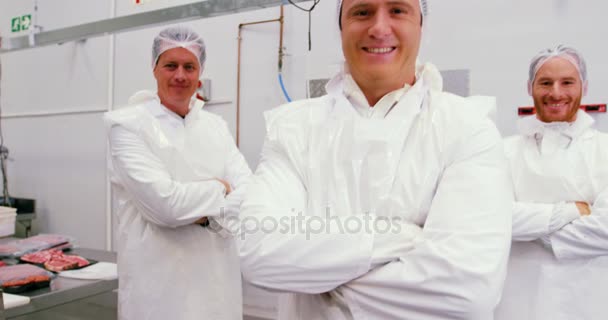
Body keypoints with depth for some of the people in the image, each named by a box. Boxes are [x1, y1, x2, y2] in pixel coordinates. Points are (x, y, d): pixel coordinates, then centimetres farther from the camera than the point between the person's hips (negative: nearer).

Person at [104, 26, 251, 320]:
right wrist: (219, 189, -7)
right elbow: (163, 202, -19)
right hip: (160, 284, -4)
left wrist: (208, 215, -19)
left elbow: (250, 191, -4)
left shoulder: (215, 125, 7)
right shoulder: (128, 124, -8)